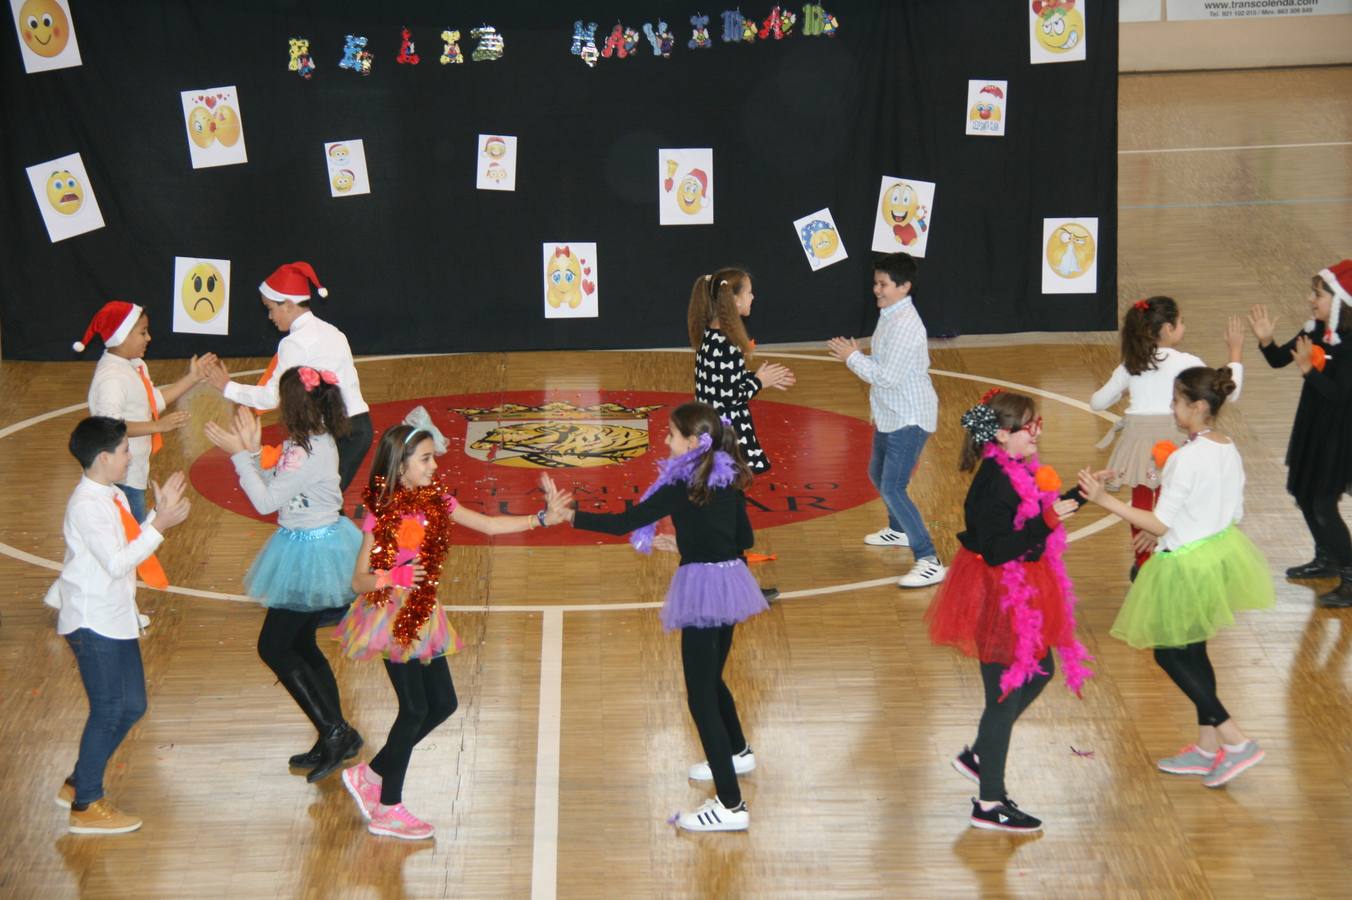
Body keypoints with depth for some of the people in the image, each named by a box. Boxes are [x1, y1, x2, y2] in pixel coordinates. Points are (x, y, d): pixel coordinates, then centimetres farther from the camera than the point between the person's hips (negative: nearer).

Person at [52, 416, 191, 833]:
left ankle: (79, 783, 27)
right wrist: (160, 525, -23)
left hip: (116, 619, 9)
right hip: (92, 623, -9)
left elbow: (131, 546, 9)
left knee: (131, 706, 14)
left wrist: (159, 514, 1)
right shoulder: (86, 506, -21)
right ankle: (86, 806, 10)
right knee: (108, 711, -2)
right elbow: (116, 562, -25)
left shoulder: (113, 497, 8)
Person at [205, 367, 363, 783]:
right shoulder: (314, 441, 5)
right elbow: (272, 485, 9)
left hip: (310, 554, -10)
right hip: (320, 542, 10)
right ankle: (335, 738, 22)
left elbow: (265, 500, -22)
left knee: (273, 647, -1)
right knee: (301, 645, 17)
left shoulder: (307, 452, -25)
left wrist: (239, 453, -17)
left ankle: (334, 732, -1)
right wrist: (253, 450, 0)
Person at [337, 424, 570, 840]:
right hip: (392, 618, -8)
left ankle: (370, 774, 23)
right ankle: (387, 810, 6)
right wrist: (395, 577, -33)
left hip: (423, 616, 8)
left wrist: (541, 518, -1)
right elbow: (359, 581, -14)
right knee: (415, 709, -7)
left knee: (442, 704, 9)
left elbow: (489, 525, 7)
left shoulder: (435, 502, 4)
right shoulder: (381, 515, -15)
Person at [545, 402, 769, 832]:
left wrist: (567, 514, -14)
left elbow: (623, 523, -19)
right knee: (711, 679, 29)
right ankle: (737, 753, 52)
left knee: (701, 696, -4)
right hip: (730, 582, 9)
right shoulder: (729, 480, 6)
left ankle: (730, 806, -6)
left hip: (702, 590, -9)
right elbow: (744, 537, 14)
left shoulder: (682, 489, -18)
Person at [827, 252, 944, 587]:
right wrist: (857, 356, -1)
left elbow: (888, 376, -26)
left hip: (910, 420, -11)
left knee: (892, 488, -15)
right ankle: (899, 530, 51)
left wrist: (853, 358, -16)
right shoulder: (890, 315, 8)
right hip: (890, 417, 11)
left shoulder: (905, 325, -24)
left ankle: (930, 562, -15)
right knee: (877, 475, 27)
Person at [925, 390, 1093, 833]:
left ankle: (978, 755, 37)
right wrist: (1047, 522, -33)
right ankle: (989, 804, 11)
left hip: (1023, 592, 10)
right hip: (999, 596, -10)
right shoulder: (994, 482, -26)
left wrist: (1076, 497, 12)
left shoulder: (1020, 470, 5)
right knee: (1006, 695, -1)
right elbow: (996, 550, -29)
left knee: (1039, 671, 23)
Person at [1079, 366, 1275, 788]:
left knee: (1169, 652, 6)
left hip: (1187, 563, -8)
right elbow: (1234, 511, 10)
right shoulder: (1229, 449, 1)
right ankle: (1207, 747, 26)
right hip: (1222, 553, 8)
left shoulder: (1186, 457, -24)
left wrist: (1105, 499, -18)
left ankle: (1236, 741, 2)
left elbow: (1159, 524, -21)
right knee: (1192, 650, 19)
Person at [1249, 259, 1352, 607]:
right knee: (1303, 493, 21)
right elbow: (1278, 360, 7)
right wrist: (1266, 340, -11)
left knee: (1323, 504, -9)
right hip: (1311, 425, 9)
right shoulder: (1315, 330, 0)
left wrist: (1308, 369, -34)